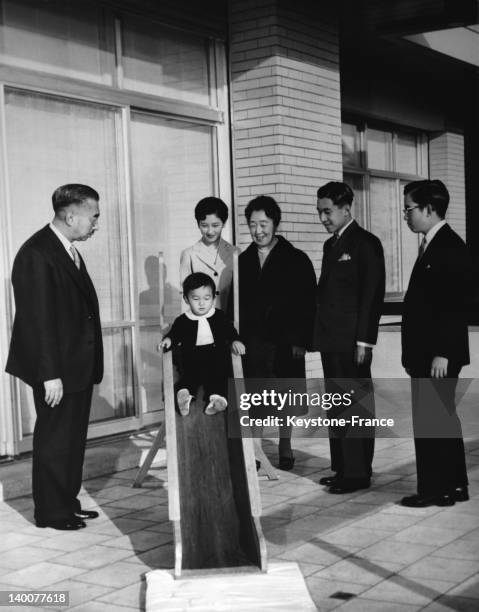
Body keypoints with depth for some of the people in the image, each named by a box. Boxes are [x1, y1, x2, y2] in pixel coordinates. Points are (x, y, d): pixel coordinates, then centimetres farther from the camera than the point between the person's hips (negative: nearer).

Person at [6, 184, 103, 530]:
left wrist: (89, 363, 10)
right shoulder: (36, 254, -18)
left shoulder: (69, 251, 10)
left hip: (79, 365, 9)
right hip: (57, 369, -9)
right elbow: (39, 320, -21)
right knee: (54, 440, 4)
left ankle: (68, 503, 30)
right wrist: (50, 374, -22)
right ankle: (52, 512, 17)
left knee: (74, 438, 17)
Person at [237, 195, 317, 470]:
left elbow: (308, 303, -3)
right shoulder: (242, 261, 8)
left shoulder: (296, 259, 0)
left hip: (285, 342, -2)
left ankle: (285, 448, 24)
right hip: (252, 342, 2)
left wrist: (301, 341, -9)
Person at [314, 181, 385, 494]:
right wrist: (319, 334, 11)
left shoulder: (366, 243, -8)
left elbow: (373, 295, -13)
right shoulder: (331, 245, 17)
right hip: (330, 340, 8)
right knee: (337, 407, 11)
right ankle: (342, 468, 19)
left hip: (352, 342, -8)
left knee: (356, 407, -3)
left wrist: (364, 340, -17)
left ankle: (358, 473, 3)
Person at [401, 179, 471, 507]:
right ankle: (454, 485, 25)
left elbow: (454, 305, -21)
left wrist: (441, 354, -22)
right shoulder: (433, 245, 14)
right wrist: (417, 353, 13)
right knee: (441, 418, 15)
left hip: (438, 355, -10)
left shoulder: (451, 247, -15)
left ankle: (435, 489, 7)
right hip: (426, 352, 10)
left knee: (431, 420, -3)